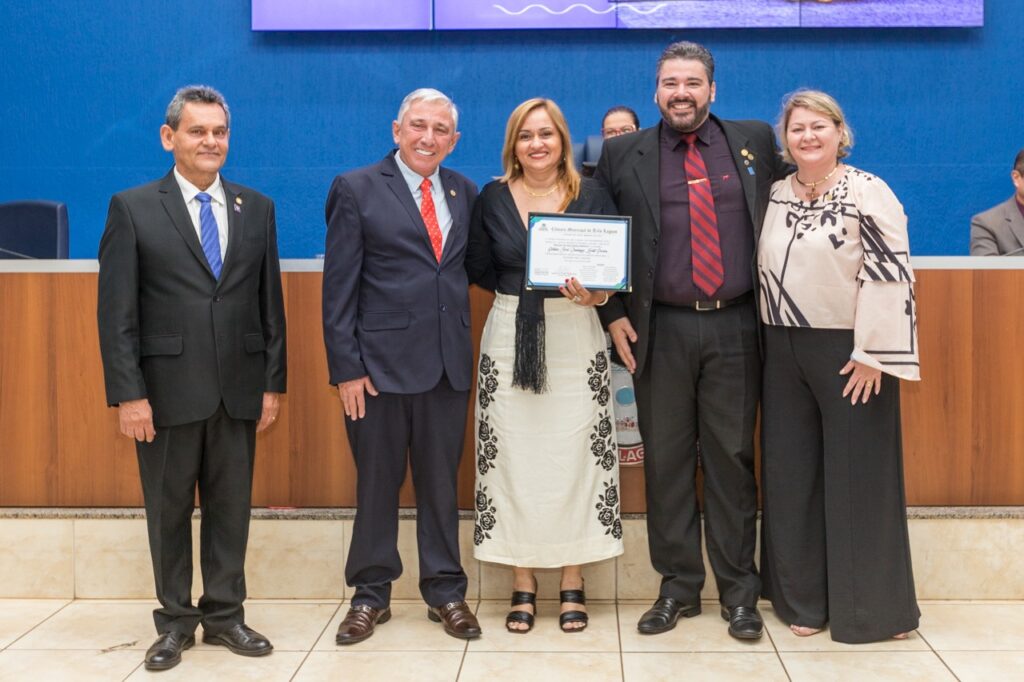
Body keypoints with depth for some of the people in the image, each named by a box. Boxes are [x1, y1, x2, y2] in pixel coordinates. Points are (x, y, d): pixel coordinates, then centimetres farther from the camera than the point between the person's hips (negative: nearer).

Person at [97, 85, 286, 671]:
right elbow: (117, 311, -5)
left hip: (238, 391, 3)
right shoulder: (132, 208, -1)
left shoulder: (257, 208, 8)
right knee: (169, 509, 9)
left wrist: (273, 382, 5)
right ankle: (176, 620, 23)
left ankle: (225, 614, 23)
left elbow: (271, 304, 9)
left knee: (231, 508, 10)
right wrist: (128, 394, -11)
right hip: (167, 391, -2)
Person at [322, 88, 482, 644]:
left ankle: (445, 591, 25)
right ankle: (371, 595, 23)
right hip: (381, 362, -3)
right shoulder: (356, 190, -2)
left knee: (441, 483, 12)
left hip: (449, 363, 3)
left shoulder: (464, 192, 10)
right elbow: (339, 286, -5)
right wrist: (346, 367, -10)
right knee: (376, 483, 8)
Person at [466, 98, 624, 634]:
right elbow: (478, 268, 7)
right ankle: (522, 581, 14)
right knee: (514, 458, 3)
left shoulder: (591, 196, 1)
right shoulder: (492, 198, 4)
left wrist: (597, 294, -19)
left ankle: (572, 581, 15)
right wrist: (519, 293, -3)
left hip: (574, 337, -1)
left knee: (574, 456, 2)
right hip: (509, 339, 1)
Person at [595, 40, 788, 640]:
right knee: (666, 460, 6)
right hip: (662, 331, 0)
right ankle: (678, 586, 18)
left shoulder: (755, 141, 8)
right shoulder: (623, 155, 5)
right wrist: (613, 313, -1)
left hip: (736, 327, 0)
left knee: (732, 457, 5)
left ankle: (739, 590, 16)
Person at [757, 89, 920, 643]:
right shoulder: (775, 194, 9)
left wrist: (872, 354, -18)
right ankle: (803, 598, 23)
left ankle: (871, 606, 16)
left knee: (856, 475, 1)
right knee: (790, 473, 9)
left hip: (849, 353, -5)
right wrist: (770, 343, 10)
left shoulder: (868, 192, -8)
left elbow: (889, 274, -14)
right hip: (784, 352, 6)